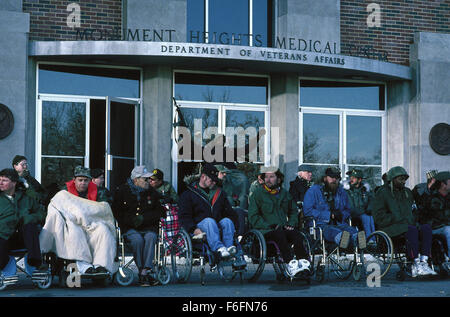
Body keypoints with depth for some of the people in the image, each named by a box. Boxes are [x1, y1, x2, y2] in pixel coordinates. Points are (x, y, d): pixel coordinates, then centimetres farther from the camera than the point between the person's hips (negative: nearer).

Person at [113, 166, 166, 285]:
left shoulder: (152, 192, 12)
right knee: (137, 239, -35)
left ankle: (146, 270, -38)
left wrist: (143, 218, -7)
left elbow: (160, 211, 9)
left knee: (150, 237, -33)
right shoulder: (122, 191, 5)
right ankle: (142, 271, -29)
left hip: (148, 227, 2)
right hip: (129, 229, -2)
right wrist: (131, 220, -11)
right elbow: (116, 212, 4)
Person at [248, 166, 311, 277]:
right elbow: (253, 217, 0)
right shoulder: (257, 194, 6)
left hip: (284, 229, 4)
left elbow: (293, 211, 30)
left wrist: (291, 224, 9)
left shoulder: (285, 193, 20)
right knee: (280, 234, -36)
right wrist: (269, 226, -12)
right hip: (265, 231, -4)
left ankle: (303, 261, -43)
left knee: (296, 233, -29)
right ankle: (290, 264, -48)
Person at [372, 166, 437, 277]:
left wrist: (413, 220, 7)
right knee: (412, 230, -35)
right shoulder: (382, 193, 1)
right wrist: (399, 220, -15)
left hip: (409, 225, 6)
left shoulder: (407, 192, 22)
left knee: (427, 227, -24)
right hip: (390, 229, -6)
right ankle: (416, 264, -35)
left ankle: (424, 262, -35)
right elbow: (379, 217, -7)